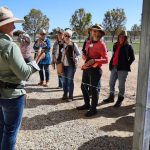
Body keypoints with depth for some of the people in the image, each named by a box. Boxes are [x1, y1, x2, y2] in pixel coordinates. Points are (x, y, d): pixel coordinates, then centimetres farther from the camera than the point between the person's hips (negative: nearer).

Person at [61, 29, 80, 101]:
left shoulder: (73, 44, -7)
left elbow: (78, 53, -1)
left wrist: (76, 59, -17)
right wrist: (61, 62, 8)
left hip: (71, 65, -5)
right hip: (64, 65, 5)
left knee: (70, 80, 0)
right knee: (64, 80, 11)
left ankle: (70, 96, 10)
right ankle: (65, 95, 24)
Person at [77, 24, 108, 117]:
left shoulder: (101, 44, -11)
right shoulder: (88, 42, 11)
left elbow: (106, 60, -15)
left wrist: (94, 60, -26)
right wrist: (85, 57, -2)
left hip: (95, 69, -8)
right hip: (86, 68, 8)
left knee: (94, 89, 0)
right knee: (84, 86, 17)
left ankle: (93, 109, 14)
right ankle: (87, 104, 35)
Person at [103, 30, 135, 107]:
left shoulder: (128, 46, -3)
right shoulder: (116, 45, 13)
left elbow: (132, 58, -1)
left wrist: (127, 65, -7)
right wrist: (111, 65, 10)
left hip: (123, 68, -6)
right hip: (114, 67, 6)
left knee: (121, 85, 1)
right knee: (111, 83, 13)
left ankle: (120, 100, 13)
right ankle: (111, 97, 28)